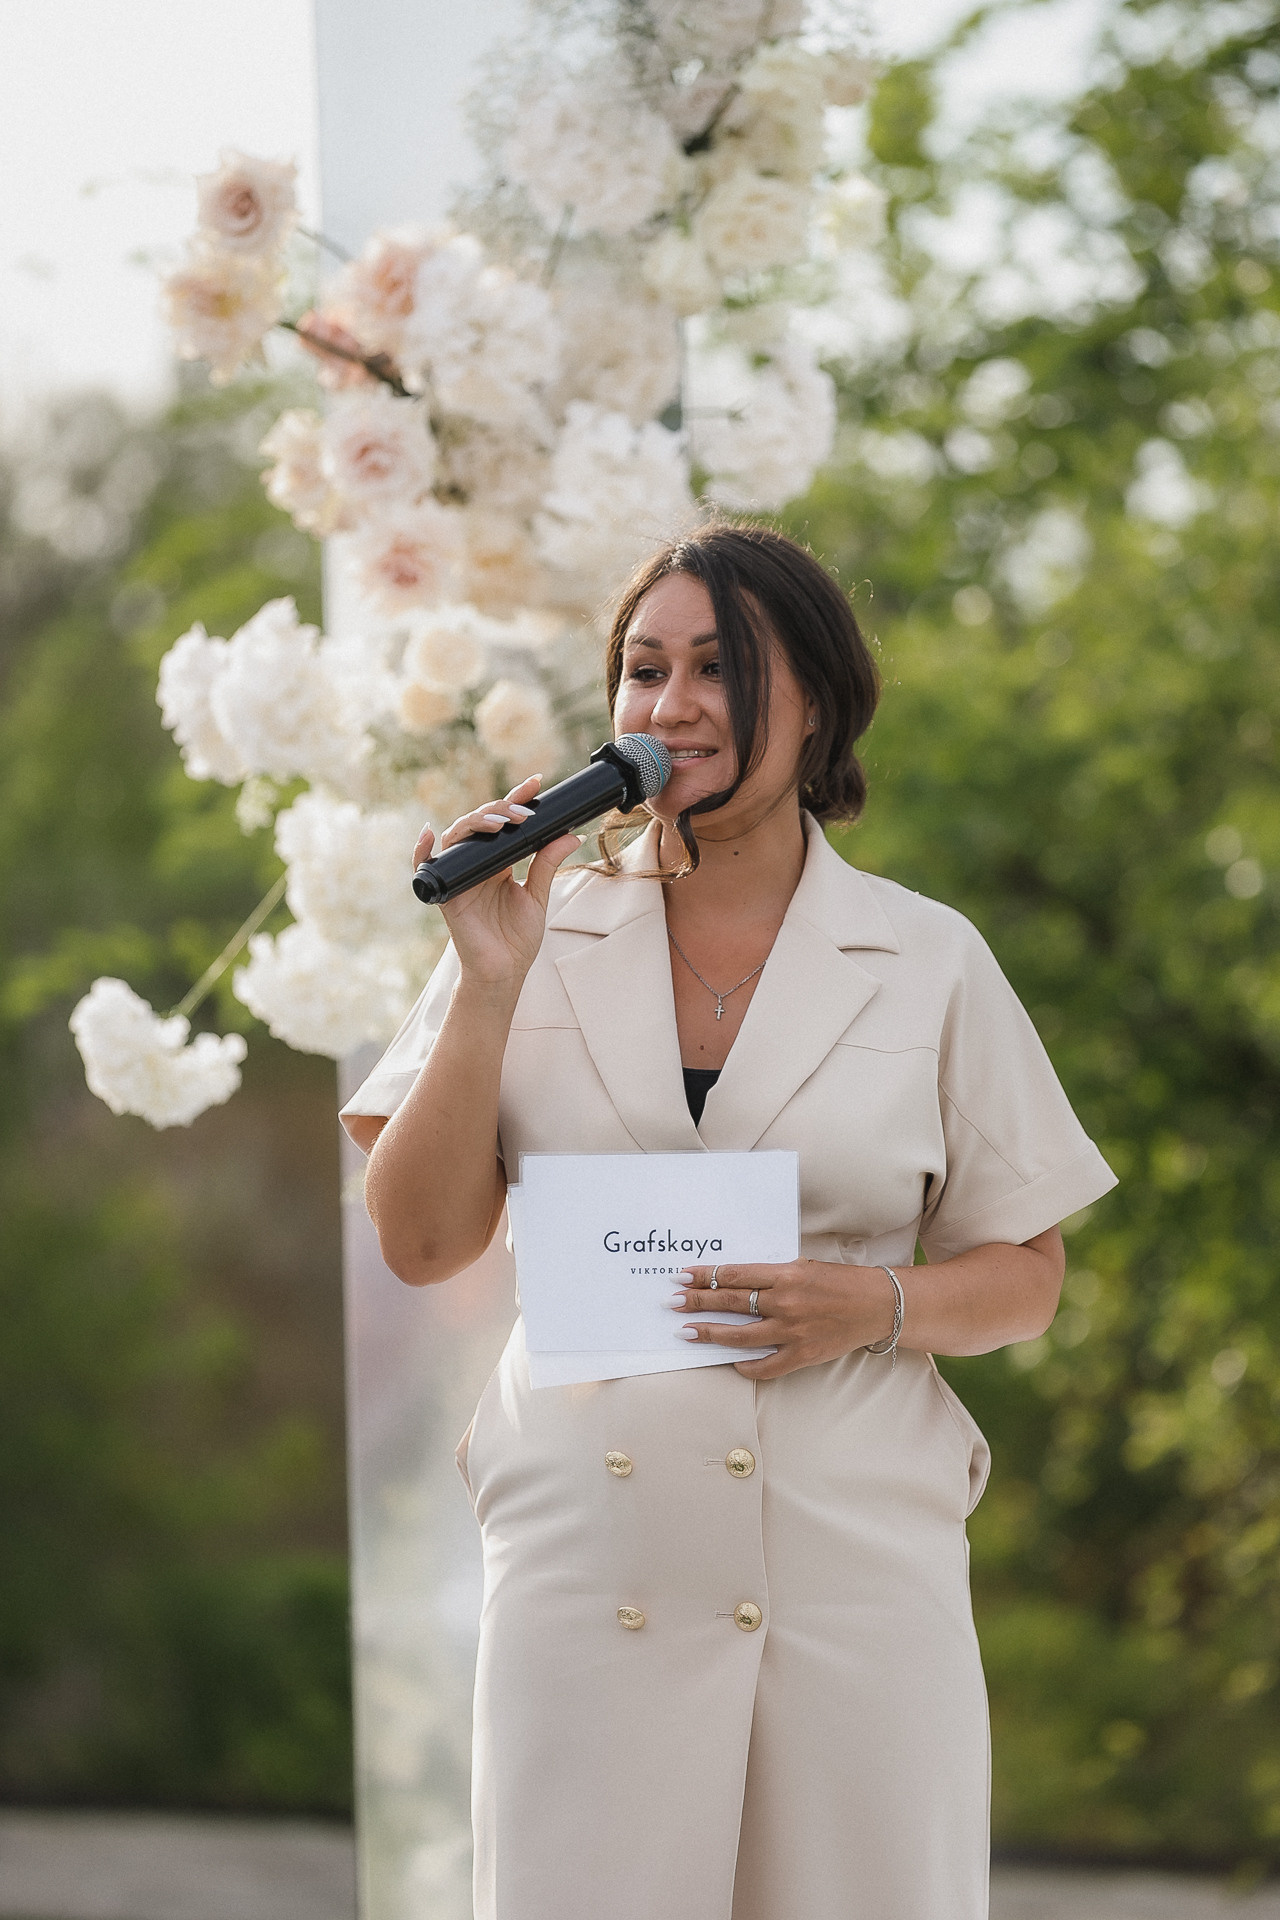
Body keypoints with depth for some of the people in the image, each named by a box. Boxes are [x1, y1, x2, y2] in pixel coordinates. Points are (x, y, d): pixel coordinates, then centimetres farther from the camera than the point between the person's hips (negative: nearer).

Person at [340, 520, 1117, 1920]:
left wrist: (877, 1305, -10)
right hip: (590, 1560, 0)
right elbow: (420, 1242, 2)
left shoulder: (928, 963, 6)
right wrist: (491, 981, -6)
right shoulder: (542, 936, 7)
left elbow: (1023, 1276, 10)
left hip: (855, 1560, 0)